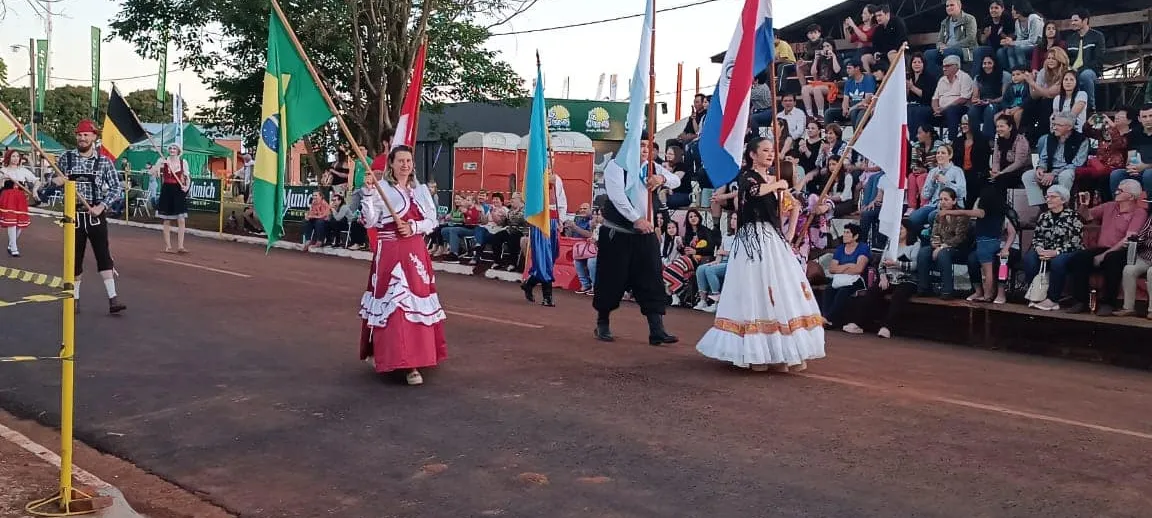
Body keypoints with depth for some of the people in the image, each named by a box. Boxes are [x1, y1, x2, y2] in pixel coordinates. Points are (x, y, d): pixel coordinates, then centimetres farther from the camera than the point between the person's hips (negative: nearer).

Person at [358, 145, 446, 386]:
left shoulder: (421, 190, 11)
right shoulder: (381, 189, -2)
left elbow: (432, 221, 8)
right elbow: (369, 222, -11)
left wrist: (413, 227, -9)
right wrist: (367, 193, -20)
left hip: (416, 253, 5)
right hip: (390, 254, -5)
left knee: (417, 301, 6)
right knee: (393, 303, -9)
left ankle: (412, 358, 15)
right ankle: (395, 357, -6)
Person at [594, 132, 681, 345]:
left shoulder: (652, 168, 10)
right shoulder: (616, 166, -9)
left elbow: (676, 181, 4)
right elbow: (617, 197, -20)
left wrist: (662, 178, -19)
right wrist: (637, 219, -27)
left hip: (645, 234, 5)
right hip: (616, 234, -5)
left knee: (652, 281, -2)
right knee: (612, 280, 3)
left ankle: (657, 330, -3)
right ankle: (602, 324, 22)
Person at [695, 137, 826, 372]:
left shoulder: (775, 179, 18)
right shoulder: (746, 176, -2)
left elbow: (794, 205, 27)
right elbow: (755, 190, -26)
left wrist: (791, 232, 13)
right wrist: (778, 185, -8)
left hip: (774, 239, 7)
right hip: (753, 238, -7)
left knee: (784, 291, 3)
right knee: (756, 292, -10)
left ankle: (782, 351, 8)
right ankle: (758, 353, -8)